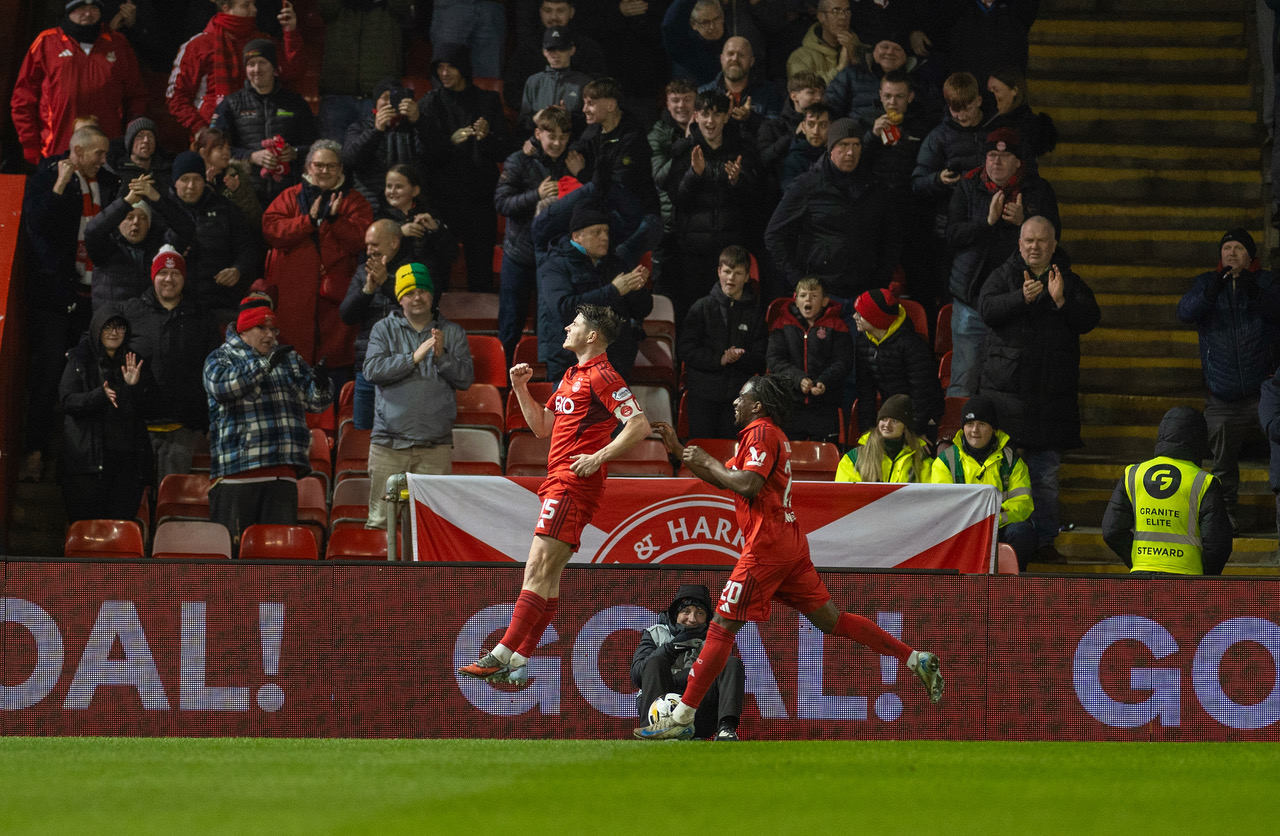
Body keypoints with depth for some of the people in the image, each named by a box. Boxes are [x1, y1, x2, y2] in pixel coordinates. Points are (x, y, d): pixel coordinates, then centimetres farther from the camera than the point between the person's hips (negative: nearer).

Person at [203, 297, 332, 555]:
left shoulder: (289, 359, 19)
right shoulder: (222, 358, 7)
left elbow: (316, 402, 15)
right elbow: (221, 387, -15)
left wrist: (320, 385, -10)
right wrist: (265, 364, -20)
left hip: (281, 473, 4)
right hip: (236, 472, -4)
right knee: (230, 542, -4)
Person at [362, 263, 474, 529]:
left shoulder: (452, 332, 12)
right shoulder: (384, 329, 9)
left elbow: (465, 378, 4)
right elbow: (372, 370, -6)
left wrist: (441, 357, -13)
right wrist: (414, 357, -14)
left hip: (435, 446, 0)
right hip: (389, 444, 0)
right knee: (380, 519, -5)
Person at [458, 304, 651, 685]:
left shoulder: (601, 376, -9)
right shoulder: (572, 376, 22)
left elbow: (640, 425, -17)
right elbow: (542, 426, 28)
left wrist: (599, 457, -21)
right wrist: (521, 389, 16)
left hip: (573, 483, -10)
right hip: (558, 481, 10)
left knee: (539, 569, -14)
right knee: (547, 575, 7)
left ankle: (503, 656, -20)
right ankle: (518, 663, 5)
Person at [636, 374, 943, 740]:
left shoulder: (761, 432, -10)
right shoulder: (770, 434, 21)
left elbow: (748, 484, -24)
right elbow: (724, 479, 27)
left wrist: (707, 461, -11)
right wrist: (679, 451, 22)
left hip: (766, 546, -10)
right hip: (789, 543, 10)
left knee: (722, 627, -8)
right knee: (831, 620, 11)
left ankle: (681, 718, -8)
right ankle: (917, 659, 7)